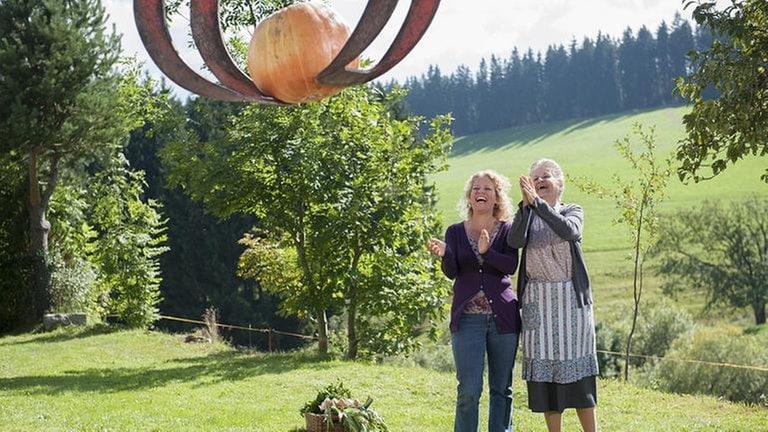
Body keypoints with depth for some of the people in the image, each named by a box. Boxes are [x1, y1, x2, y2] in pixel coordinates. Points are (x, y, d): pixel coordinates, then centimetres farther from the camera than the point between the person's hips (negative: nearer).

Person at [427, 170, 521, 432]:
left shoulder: (507, 230, 5)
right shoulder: (456, 232, 8)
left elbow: (511, 266, -11)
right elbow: (452, 273, -5)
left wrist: (486, 252, -28)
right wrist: (443, 254, -26)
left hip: (503, 318, 1)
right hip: (467, 319, 0)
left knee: (501, 388, 7)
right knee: (469, 390, -7)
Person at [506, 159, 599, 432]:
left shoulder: (573, 211, 6)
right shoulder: (527, 216, 9)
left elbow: (570, 231, -18)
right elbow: (514, 241, -13)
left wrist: (537, 202, -24)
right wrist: (526, 204, -23)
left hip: (570, 297, -1)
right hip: (537, 301, 1)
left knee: (575, 367, 1)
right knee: (545, 368, 2)